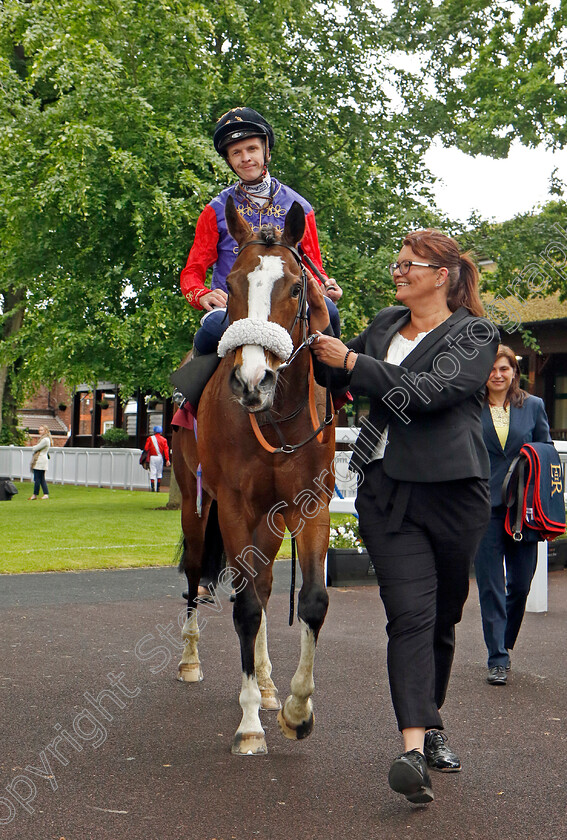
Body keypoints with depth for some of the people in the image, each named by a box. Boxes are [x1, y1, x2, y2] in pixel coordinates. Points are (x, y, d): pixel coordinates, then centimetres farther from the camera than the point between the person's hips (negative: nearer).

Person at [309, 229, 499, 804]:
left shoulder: (475, 335, 0)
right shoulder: (385, 324, 16)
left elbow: (426, 392, -16)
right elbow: (339, 377, 25)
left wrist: (349, 359, -14)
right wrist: (320, 325, 10)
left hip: (452, 492, -2)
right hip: (387, 489, 2)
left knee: (443, 617, 10)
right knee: (411, 613, -12)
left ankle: (430, 725, 30)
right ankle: (415, 746, -21)